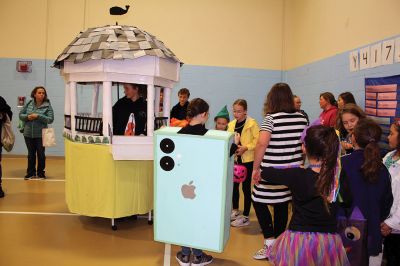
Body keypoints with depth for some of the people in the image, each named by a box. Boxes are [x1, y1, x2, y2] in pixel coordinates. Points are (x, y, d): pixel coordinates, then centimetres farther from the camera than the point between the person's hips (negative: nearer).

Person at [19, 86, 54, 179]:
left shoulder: (47, 106, -7)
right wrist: (27, 117, -12)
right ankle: (31, 173, 25)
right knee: (31, 154, 13)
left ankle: (41, 173, 22)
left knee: (41, 154, 8)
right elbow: (20, 115, 9)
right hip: (28, 134, 3)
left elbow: (50, 119, -13)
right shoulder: (29, 104, 2)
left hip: (41, 134, -3)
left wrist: (38, 116, -22)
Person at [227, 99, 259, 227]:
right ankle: (235, 211, 32)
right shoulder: (231, 124, 8)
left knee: (246, 187, 0)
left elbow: (258, 140, -13)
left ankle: (245, 217, 11)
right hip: (235, 158, 6)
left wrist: (246, 147, -23)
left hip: (248, 159, -6)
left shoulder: (252, 123, -9)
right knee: (234, 185, 14)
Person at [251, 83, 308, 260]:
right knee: (282, 205, 15)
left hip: (272, 171, -6)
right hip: (294, 170, 6)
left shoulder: (271, 118, -12)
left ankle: (270, 242, 5)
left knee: (259, 202, 10)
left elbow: (262, 143, -22)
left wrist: (255, 167, -14)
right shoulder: (301, 118, 5)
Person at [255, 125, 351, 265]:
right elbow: (347, 201, 11)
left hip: (299, 240, -3)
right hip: (329, 242, 4)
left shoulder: (297, 175, -18)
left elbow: (270, 173, 2)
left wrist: (259, 172, 23)